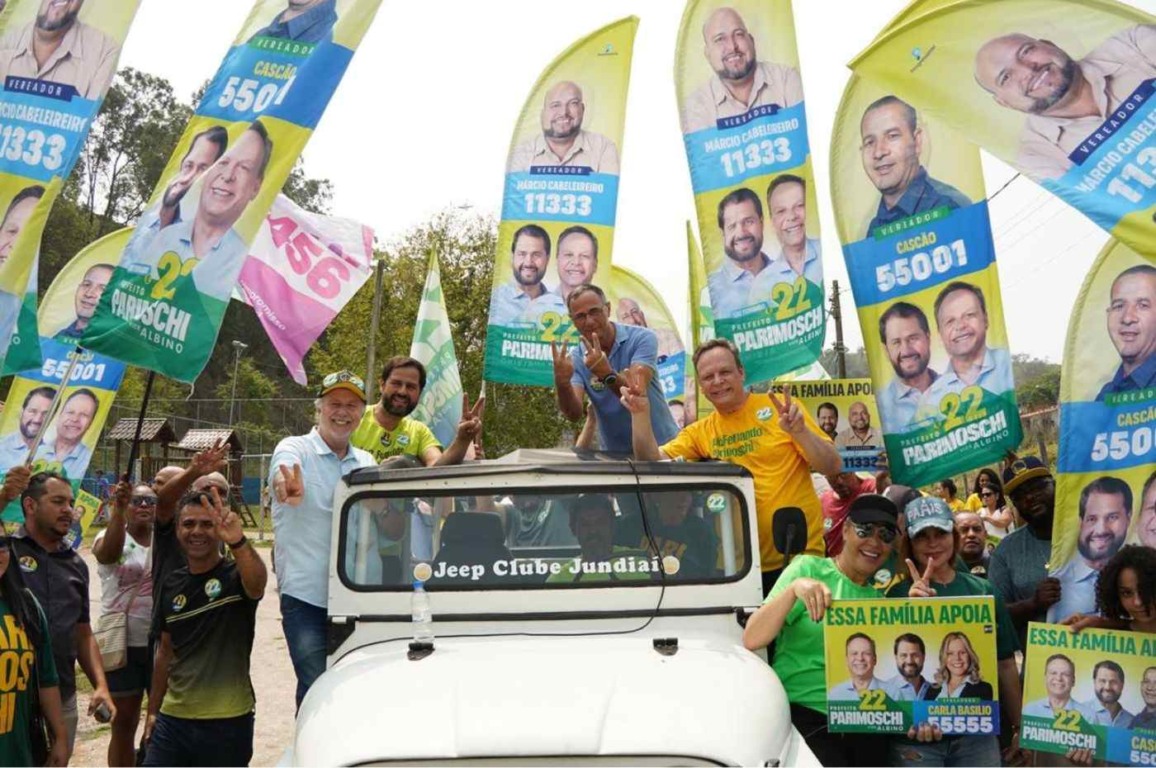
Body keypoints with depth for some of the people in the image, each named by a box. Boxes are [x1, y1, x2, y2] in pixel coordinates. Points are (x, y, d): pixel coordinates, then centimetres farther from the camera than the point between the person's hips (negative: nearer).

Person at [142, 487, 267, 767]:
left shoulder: (235, 575, -8)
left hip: (227, 722, -4)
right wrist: (153, 710, 16)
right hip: (172, 719, 4)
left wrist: (238, 542, -53)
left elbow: (257, 581, -34)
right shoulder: (172, 585, 8)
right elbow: (166, 651, 17)